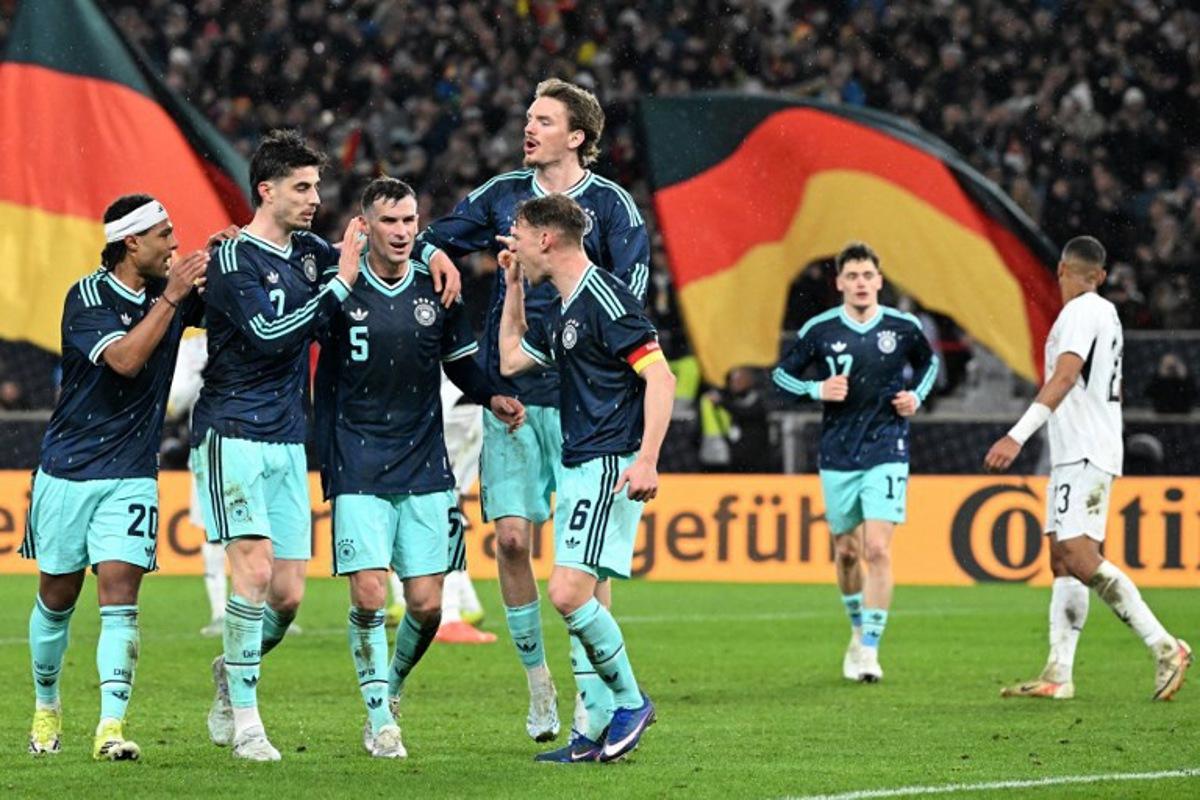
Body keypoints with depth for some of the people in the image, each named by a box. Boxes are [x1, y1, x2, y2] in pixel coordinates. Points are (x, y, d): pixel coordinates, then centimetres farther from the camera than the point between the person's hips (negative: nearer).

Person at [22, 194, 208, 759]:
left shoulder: (169, 295, 1)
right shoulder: (87, 298, -12)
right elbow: (125, 359, -26)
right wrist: (171, 298, -25)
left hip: (132, 475, 2)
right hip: (68, 472, -2)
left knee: (120, 597, -13)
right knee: (57, 597, 11)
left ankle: (111, 727, -19)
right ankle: (46, 707, 33)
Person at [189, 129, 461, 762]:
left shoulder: (309, 252, 11)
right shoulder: (234, 258, -9)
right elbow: (269, 334, -21)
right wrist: (338, 286, -20)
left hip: (287, 442, 6)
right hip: (232, 435, -6)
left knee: (288, 595, 2)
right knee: (255, 568, -18)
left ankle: (233, 672, 29)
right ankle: (243, 720, -11)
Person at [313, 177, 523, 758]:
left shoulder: (436, 290, 4)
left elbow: (462, 365, 14)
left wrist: (492, 398, -3)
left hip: (425, 468, 2)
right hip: (357, 466, -2)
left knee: (426, 604, 0)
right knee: (369, 597, -12)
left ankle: (393, 686, 28)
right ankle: (379, 717, 3)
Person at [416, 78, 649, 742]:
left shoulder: (610, 205, -1)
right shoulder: (503, 195, 10)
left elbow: (630, 293, -6)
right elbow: (432, 240, 17)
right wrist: (434, 256, -4)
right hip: (510, 393, 3)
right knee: (511, 536, -2)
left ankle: (591, 694, 3)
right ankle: (537, 680, 13)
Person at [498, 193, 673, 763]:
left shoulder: (604, 299, -13)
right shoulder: (562, 313, 17)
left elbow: (660, 376, -18)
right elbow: (511, 359, 33)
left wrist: (647, 459, -26)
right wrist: (513, 285, 27)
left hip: (610, 467, -10)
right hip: (579, 469, 10)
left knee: (569, 592, -18)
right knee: (581, 599, 8)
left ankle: (631, 702, -5)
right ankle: (595, 730, 11)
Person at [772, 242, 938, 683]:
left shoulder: (903, 327, -2)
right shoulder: (820, 330, -4)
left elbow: (928, 362, 19)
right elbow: (781, 372, 7)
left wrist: (917, 396, 1)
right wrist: (817, 390, -11)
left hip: (886, 453, -2)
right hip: (837, 457, 2)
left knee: (878, 550, -14)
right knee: (846, 552, 12)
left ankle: (870, 648, -9)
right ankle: (859, 629, 36)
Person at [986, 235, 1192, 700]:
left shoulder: (1081, 313, -12)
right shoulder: (1106, 313, 17)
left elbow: (1064, 378, -25)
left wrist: (1018, 436, -33)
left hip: (1083, 454, -10)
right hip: (1075, 454, 10)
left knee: (1079, 558, -19)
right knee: (1063, 561, 5)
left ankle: (1164, 648, -21)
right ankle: (1058, 675, 1)